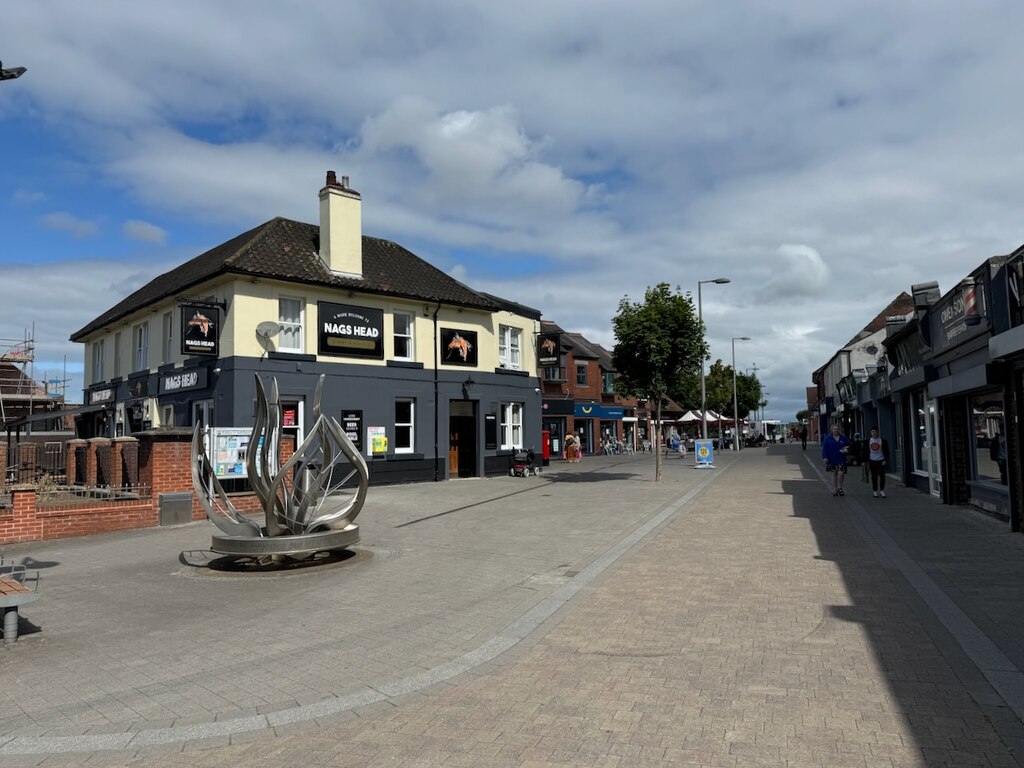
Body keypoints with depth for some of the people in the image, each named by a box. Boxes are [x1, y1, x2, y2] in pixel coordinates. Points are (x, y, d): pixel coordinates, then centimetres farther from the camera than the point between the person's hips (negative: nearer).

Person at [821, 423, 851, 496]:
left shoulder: (844, 438, 4)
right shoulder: (828, 438, 1)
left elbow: (848, 446, 15)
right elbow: (824, 448, -1)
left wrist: (846, 450, -8)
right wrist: (825, 457, -9)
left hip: (841, 460, 0)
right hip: (832, 459, 0)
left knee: (841, 474, -9)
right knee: (834, 474, 8)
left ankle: (839, 488, 10)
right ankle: (834, 489, 17)